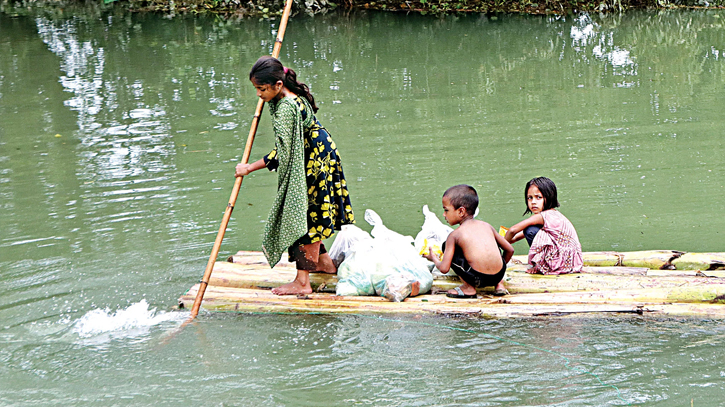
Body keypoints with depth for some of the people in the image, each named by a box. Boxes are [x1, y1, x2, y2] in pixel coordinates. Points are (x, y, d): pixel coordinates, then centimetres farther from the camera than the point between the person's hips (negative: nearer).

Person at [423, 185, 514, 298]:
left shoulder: (455, 235, 2)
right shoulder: (486, 226, 15)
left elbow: (444, 269, -1)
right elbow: (510, 250, 19)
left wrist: (434, 259, 23)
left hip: (477, 278, -5)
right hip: (499, 275, 6)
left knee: (446, 246, 11)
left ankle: (468, 287, 9)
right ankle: (499, 284, 24)